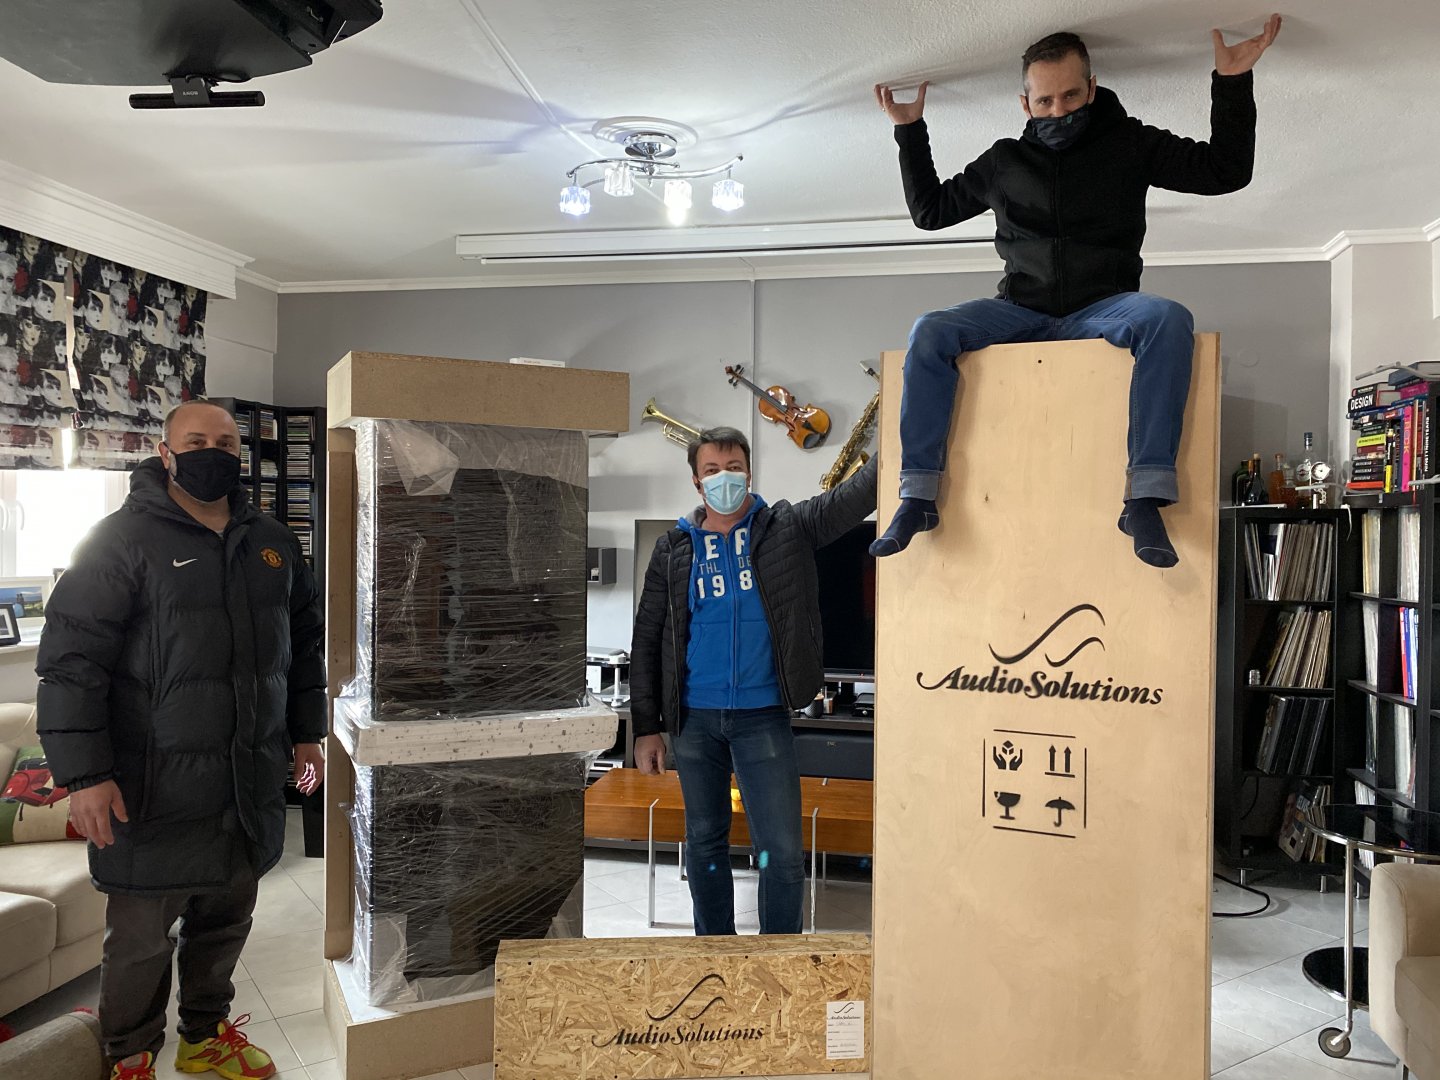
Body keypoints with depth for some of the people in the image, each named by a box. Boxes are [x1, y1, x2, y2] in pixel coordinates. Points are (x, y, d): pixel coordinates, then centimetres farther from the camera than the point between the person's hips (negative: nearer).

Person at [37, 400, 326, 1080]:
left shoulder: (273, 544, 10)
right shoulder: (126, 539, -8)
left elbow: (304, 642, 20)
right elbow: (72, 659, -12)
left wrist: (306, 733, 18)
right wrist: (84, 774, -17)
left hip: (251, 783, 5)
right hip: (155, 787, -5)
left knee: (227, 917, 18)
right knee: (139, 934, 7)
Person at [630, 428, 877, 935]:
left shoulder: (788, 528, 0)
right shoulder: (674, 549, 4)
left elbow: (855, 495, -14)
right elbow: (647, 641, 6)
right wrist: (647, 727, 3)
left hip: (763, 716, -2)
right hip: (694, 720, 2)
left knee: (782, 852, -1)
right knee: (704, 845, 14)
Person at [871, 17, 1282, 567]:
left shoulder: (1129, 143, 9)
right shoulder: (1004, 160, 14)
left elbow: (1226, 171, 7)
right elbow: (930, 209, 23)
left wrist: (1232, 83, -3)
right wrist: (910, 132, 16)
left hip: (1101, 310, -1)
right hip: (1021, 312, 2)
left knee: (1168, 320, -35)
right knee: (929, 332, -26)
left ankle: (1146, 496, -39)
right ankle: (918, 495, -26)